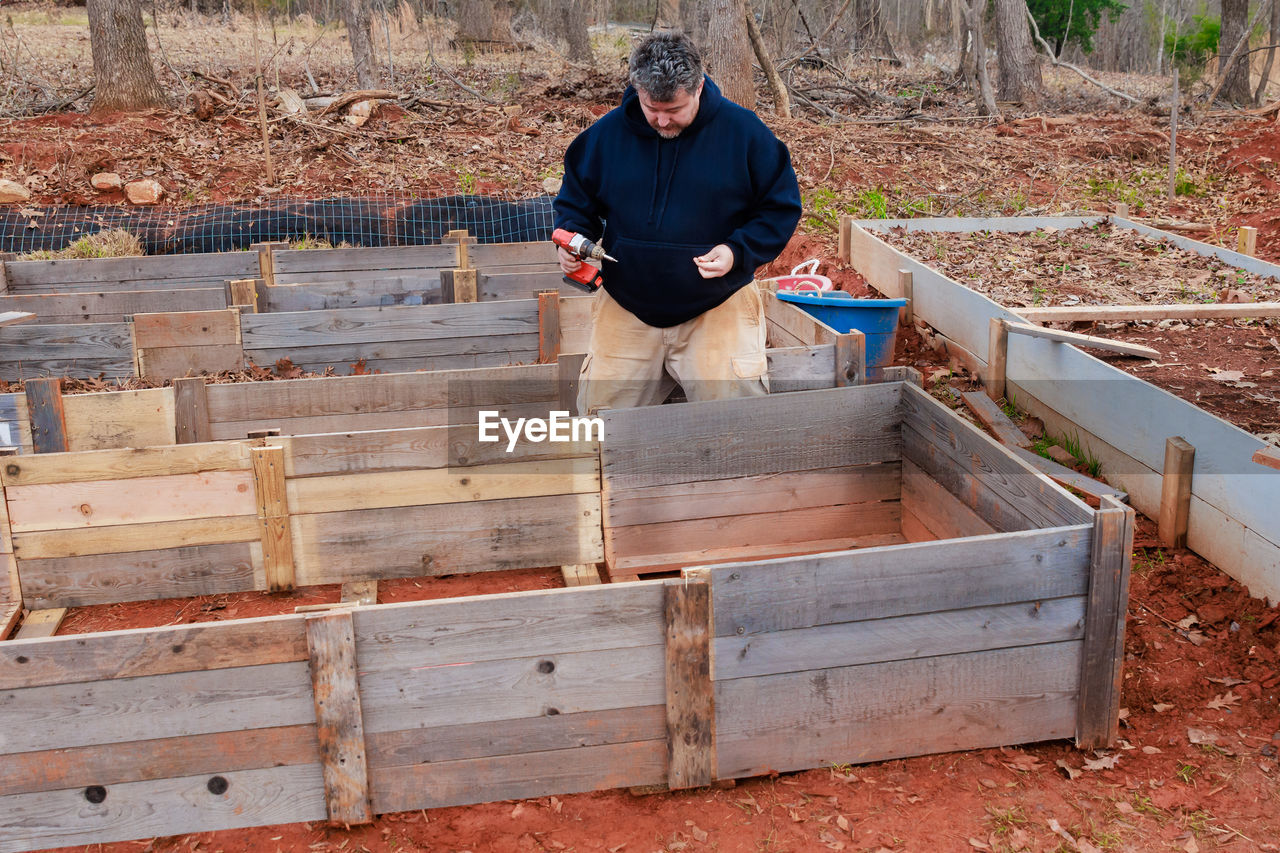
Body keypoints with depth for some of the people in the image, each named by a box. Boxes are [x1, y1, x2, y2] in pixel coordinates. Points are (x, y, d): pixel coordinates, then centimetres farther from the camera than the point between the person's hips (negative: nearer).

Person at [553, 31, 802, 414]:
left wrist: (738, 251, -16)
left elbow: (781, 207, 0)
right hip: (626, 310, 3)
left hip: (717, 306, -2)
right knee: (597, 410, 2)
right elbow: (575, 199, 15)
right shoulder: (606, 133, 0)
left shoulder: (744, 131, -6)